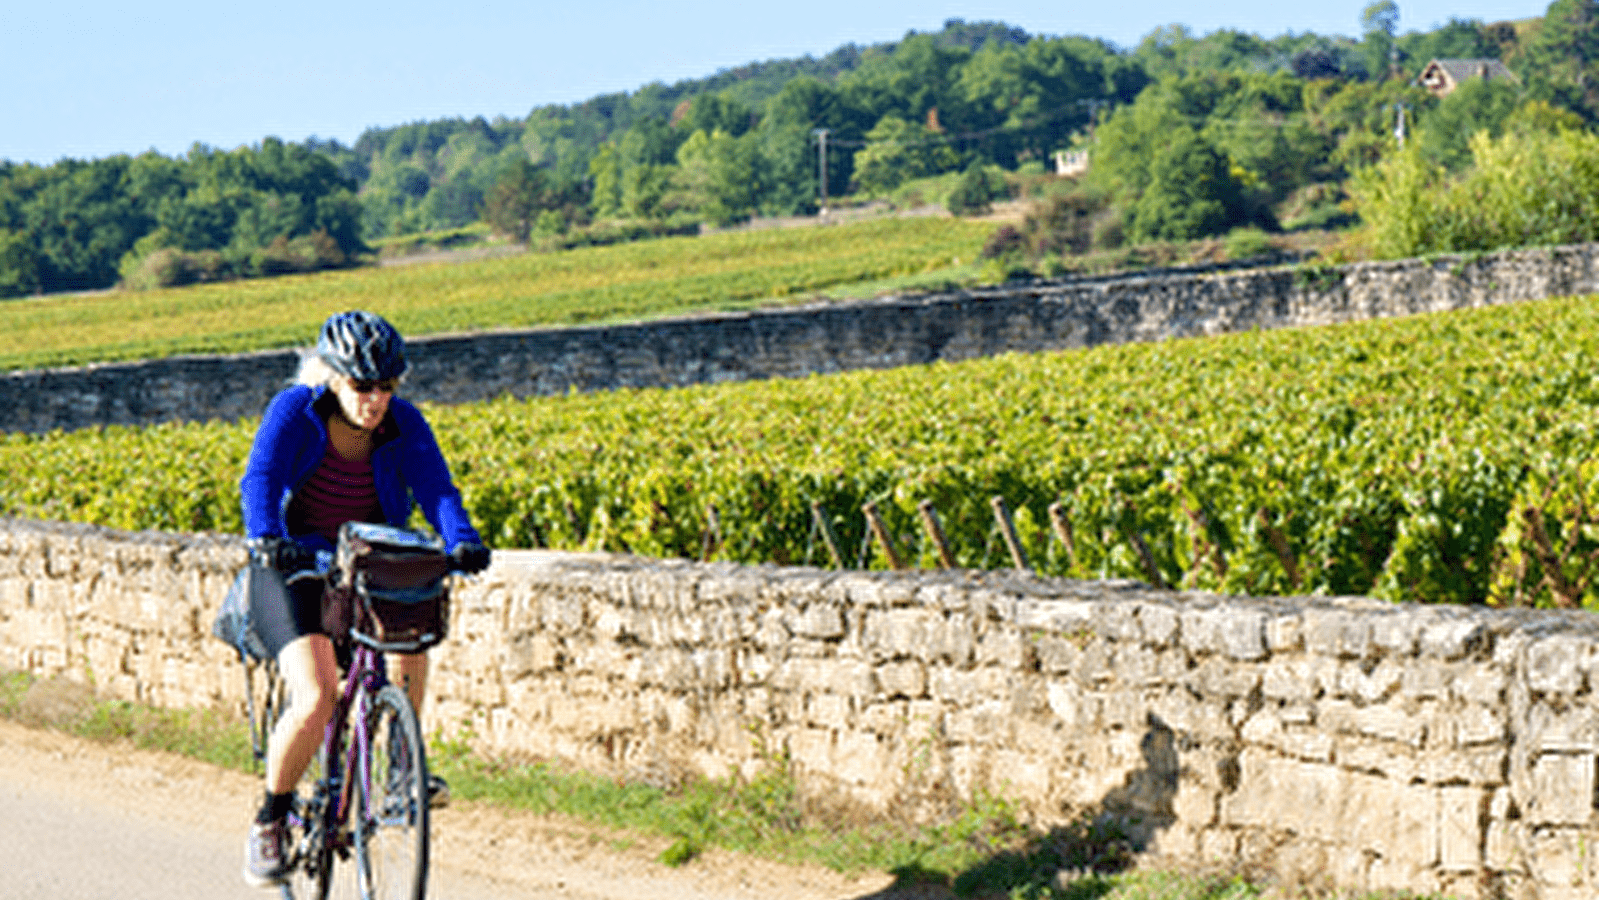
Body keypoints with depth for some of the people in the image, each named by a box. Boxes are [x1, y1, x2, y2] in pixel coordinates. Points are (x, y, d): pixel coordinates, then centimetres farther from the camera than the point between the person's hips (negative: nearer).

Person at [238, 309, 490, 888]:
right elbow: (260, 479, -26)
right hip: (296, 569, -3)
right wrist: (268, 539, -47)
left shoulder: (404, 425, -6)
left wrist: (461, 541, -39)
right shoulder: (295, 412, -13)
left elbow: (436, 488, -18)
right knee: (316, 699, -23)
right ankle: (270, 822, 1)